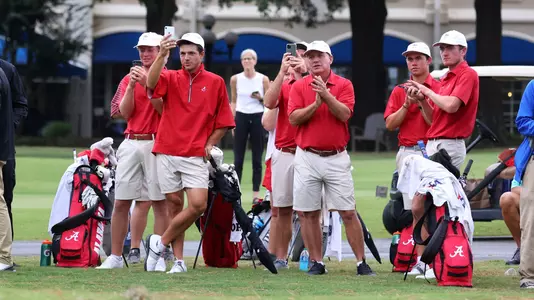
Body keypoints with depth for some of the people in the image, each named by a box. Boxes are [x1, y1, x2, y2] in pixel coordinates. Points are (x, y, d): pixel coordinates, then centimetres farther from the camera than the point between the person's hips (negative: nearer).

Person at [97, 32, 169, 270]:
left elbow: (164, 110, -10)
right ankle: (116, 256, 5)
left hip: (156, 144, -4)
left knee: (158, 201, -4)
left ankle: (159, 256, -1)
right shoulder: (129, 79, 14)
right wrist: (132, 85, -7)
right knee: (121, 201, 1)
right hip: (131, 143, 4)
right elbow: (125, 113, 5)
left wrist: (148, 83, -16)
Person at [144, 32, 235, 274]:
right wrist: (162, 55, -30)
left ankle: (161, 242, 3)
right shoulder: (170, 78, 6)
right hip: (167, 152, 0)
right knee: (175, 204, 3)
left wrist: (210, 144, 0)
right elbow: (151, 83, -18)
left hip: (196, 155, 0)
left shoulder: (215, 83, 6)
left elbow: (224, 121, 11)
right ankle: (178, 261, 9)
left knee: (198, 204, -14)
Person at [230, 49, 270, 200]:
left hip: (258, 118, 0)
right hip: (241, 117, 1)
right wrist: (232, 121, 4)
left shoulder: (263, 79, 1)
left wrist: (261, 98, -13)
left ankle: (256, 194, 4)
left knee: (257, 159, 1)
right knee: (238, 159, -1)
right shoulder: (235, 79, 4)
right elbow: (233, 101, 12)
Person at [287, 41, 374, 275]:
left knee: (348, 212, -3)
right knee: (308, 213, 1)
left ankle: (361, 262, 0)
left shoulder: (344, 85, 3)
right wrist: (316, 103, -18)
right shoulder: (299, 86, 6)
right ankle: (316, 262, 10)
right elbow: (294, 118, -6)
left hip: (336, 157, -1)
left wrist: (326, 95, -23)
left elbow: (344, 114, -11)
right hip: (307, 158, 1)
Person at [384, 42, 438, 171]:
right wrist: (407, 104, -6)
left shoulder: (439, 88, 2)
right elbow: (390, 125, 5)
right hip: (406, 152, 3)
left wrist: (421, 101, -16)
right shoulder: (399, 91, 14)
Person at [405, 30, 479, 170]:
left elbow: (451, 106, -20)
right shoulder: (445, 78, 20)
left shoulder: (468, 74, -6)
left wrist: (426, 90, -6)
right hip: (432, 144, 9)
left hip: (450, 145, -9)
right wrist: (421, 99, 2)